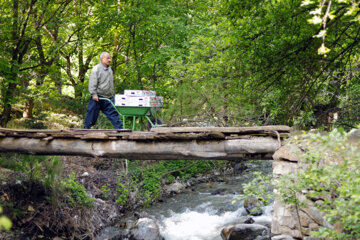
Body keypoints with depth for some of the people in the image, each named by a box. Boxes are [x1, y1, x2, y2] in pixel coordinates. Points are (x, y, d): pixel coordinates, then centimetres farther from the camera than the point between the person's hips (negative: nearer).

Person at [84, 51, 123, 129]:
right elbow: (92, 83, -11)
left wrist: (112, 93, 21)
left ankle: (119, 129, -1)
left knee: (113, 113, -1)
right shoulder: (96, 69, -7)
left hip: (109, 97, 5)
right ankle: (86, 128, 16)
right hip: (98, 97, -5)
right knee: (92, 114, 3)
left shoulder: (109, 69, 15)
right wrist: (94, 94, -17)